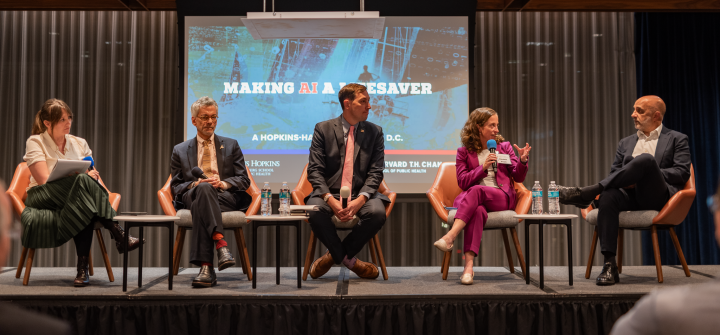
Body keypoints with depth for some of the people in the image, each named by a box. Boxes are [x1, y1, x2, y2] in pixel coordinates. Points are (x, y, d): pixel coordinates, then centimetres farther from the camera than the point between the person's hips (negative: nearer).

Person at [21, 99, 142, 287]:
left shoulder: (79, 143, 15)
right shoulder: (35, 142, 2)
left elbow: (95, 176, 12)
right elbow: (44, 180, -11)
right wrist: (84, 176, -20)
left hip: (75, 200, 4)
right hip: (43, 199, -4)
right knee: (83, 181, -35)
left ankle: (83, 267, -40)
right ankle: (119, 236, -39)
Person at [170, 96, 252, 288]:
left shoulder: (231, 146, 21)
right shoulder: (180, 151, 22)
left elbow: (244, 180, 12)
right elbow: (175, 187, 14)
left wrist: (223, 183, -9)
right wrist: (195, 184, -9)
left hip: (226, 198, 0)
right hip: (192, 197, 0)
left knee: (199, 206, -36)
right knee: (203, 189, -38)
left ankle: (206, 266, -48)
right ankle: (221, 243, -52)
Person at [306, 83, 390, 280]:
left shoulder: (375, 132, 8)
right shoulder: (323, 129, 4)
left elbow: (375, 173, 0)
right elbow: (315, 170, -2)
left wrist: (359, 200, -19)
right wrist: (331, 200, -20)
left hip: (362, 195, 1)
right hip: (329, 194, -1)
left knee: (377, 213, -31)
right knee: (314, 210, -33)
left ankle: (336, 254, -3)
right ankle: (349, 260, -6)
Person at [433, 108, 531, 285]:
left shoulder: (504, 147, 19)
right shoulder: (464, 152, 14)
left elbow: (518, 178, 13)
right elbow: (462, 181, 3)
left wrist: (523, 161, -8)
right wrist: (483, 167, -10)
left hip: (502, 198, 0)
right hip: (472, 200, 0)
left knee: (476, 190, -34)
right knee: (478, 210, -38)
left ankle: (450, 237, -48)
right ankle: (469, 265, -50)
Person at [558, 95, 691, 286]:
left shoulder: (677, 139, 16)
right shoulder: (625, 143, 27)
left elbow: (682, 173, 1)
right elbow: (613, 173, 19)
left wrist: (648, 176, -11)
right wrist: (629, 179, -5)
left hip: (659, 196, -3)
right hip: (630, 194, 4)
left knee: (645, 159, -33)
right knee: (608, 196, -34)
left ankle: (586, 193, -35)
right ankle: (609, 266, -36)